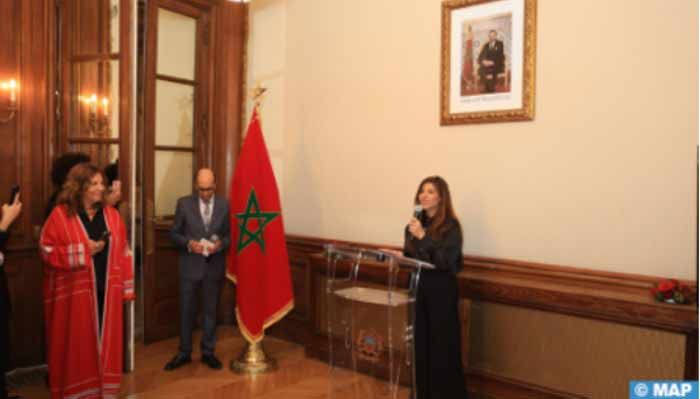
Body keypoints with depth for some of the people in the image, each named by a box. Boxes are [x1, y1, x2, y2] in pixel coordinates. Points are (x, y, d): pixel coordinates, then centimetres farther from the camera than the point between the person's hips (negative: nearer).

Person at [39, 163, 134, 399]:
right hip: (74, 293, -3)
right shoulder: (60, 215, -4)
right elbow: (47, 250, -6)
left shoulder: (112, 215, 6)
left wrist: (126, 288, 2)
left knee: (105, 341, 9)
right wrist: (82, 250, -15)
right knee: (77, 343, 6)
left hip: (106, 291, 3)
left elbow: (123, 253, 6)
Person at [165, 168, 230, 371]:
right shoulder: (184, 203, -3)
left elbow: (230, 234, 3)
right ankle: (184, 352, 26)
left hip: (214, 267, 1)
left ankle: (208, 352, 27)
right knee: (186, 310, 9)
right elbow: (174, 233, 1)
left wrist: (221, 244, -17)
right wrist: (189, 243, -17)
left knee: (210, 310, 12)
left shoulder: (224, 205, -1)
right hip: (190, 266, 0)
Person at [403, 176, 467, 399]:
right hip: (418, 288, 6)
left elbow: (445, 261, -20)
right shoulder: (415, 224, 8)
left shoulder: (451, 226, -10)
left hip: (442, 290, -6)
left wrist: (423, 236, -25)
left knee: (442, 345, 0)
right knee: (419, 343, 12)